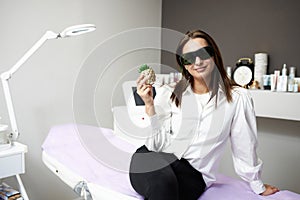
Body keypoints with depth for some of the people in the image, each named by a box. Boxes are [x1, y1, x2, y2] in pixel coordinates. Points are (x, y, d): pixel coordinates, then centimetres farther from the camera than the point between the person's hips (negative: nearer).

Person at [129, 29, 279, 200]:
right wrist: (149, 104, -15)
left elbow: (245, 147, 7)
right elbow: (157, 141, -4)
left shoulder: (238, 98, -3)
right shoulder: (168, 94, 2)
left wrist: (258, 186, 16)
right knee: (162, 174, -34)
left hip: (192, 176, 0)